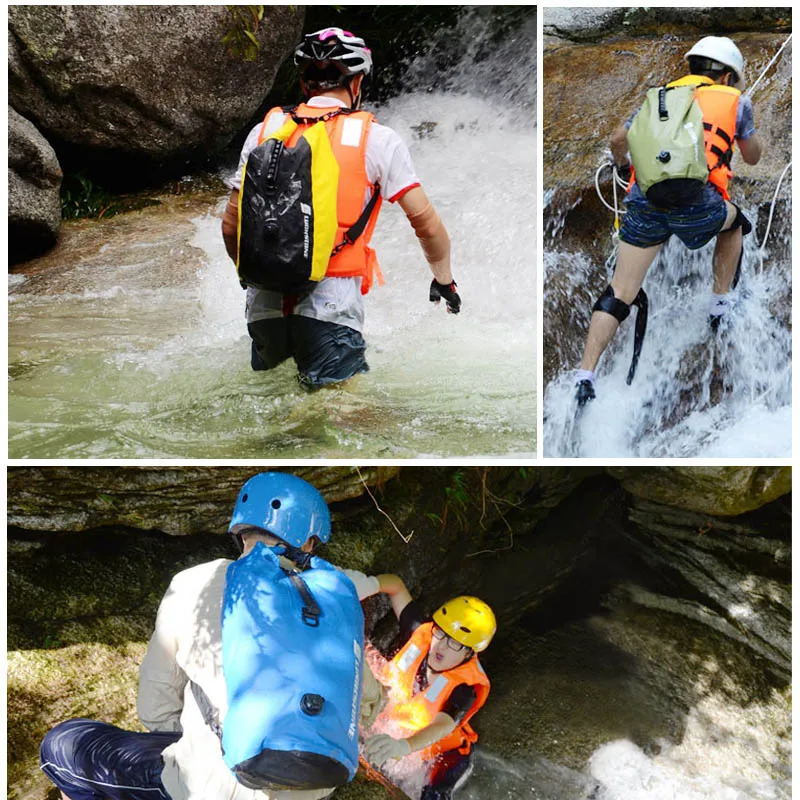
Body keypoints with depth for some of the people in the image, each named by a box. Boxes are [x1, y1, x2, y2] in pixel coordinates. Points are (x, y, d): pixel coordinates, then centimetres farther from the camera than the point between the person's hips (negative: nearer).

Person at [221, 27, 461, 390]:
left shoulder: (264, 131, 11)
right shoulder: (377, 139, 2)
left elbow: (231, 227, 14)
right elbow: (426, 223, 5)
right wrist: (444, 279, 23)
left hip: (264, 304, 5)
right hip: (331, 308, -4)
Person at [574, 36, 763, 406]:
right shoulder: (736, 99, 21)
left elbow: (618, 140, 29)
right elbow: (752, 157, 33)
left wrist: (622, 165, 51)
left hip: (643, 199, 2)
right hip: (696, 202, -2)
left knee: (618, 295, 7)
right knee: (734, 222, 34)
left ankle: (585, 375, -3)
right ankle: (720, 306, 33)